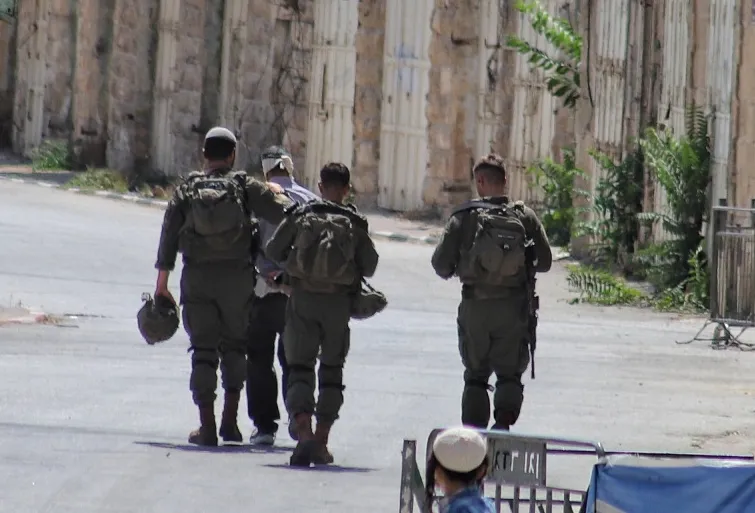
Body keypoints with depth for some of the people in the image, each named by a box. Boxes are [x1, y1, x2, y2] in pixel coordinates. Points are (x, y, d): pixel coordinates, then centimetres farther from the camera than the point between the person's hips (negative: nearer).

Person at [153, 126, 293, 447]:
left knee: (203, 349, 4)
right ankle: (230, 421, 10)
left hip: (197, 278, 0)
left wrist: (162, 285, 7)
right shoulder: (246, 188, -1)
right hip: (237, 277, 0)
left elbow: (168, 237, 2)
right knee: (234, 345, 16)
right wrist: (277, 194, 18)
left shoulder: (186, 191, 4)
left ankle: (207, 426, -1)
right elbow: (282, 214, -5)